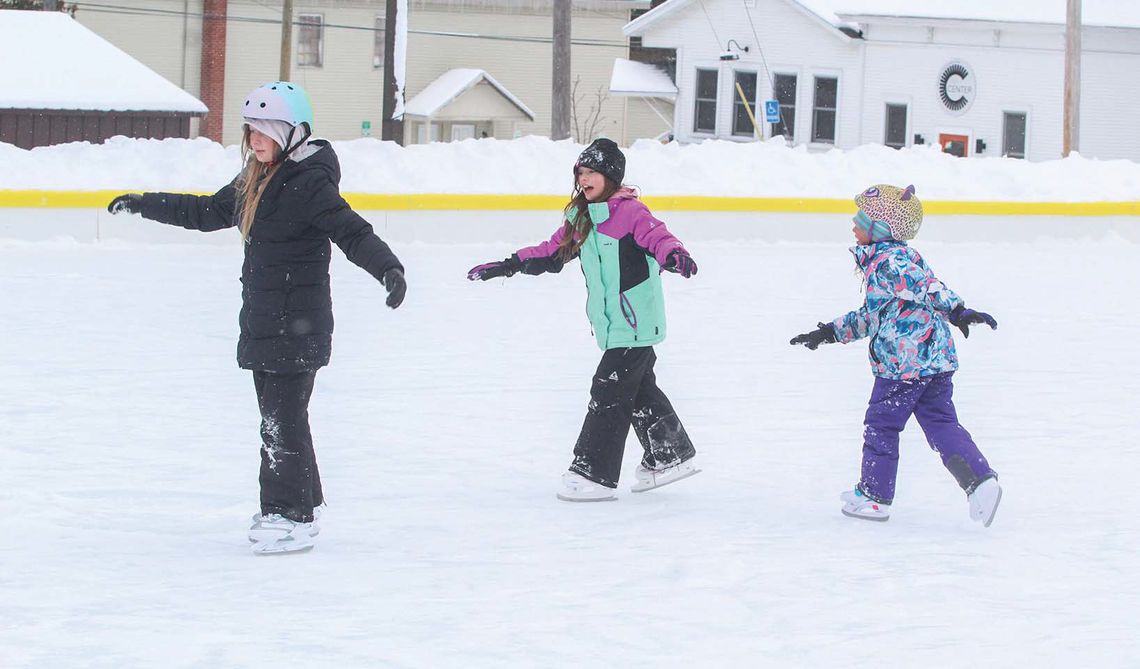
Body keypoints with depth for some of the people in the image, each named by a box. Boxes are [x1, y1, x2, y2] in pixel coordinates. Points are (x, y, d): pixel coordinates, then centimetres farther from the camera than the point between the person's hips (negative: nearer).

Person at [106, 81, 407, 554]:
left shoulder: (310, 182, -15)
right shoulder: (257, 181, 13)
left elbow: (352, 232, -25)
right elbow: (206, 213, 26)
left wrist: (388, 268, -42)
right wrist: (143, 205, 30)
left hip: (297, 325, -9)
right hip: (263, 320, 9)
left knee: (283, 417, -7)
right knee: (278, 414, 14)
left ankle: (291, 515, -2)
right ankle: (302, 503, 24)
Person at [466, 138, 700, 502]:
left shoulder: (630, 212, -14)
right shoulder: (581, 219, 11)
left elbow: (657, 236, -27)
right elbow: (552, 252, 19)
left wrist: (673, 254, -49)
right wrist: (507, 266, 14)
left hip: (636, 324, -8)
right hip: (613, 325, 8)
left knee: (609, 392, -8)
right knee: (638, 390, 17)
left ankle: (594, 474, -5)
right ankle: (670, 456, 31)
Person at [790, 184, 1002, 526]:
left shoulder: (890, 260, -11)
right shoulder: (881, 260, 21)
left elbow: (925, 285, -24)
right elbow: (873, 314, 27)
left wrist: (957, 310, -34)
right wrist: (831, 331, 27)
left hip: (906, 360, -10)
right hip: (937, 359, 10)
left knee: (881, 423, 6)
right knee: (941, 423, 8)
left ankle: (874, 495, 17)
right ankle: (980, 481, -6)